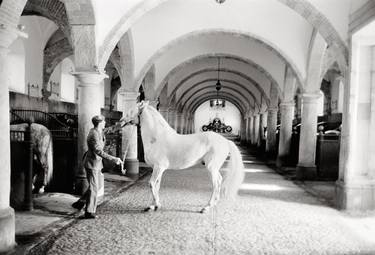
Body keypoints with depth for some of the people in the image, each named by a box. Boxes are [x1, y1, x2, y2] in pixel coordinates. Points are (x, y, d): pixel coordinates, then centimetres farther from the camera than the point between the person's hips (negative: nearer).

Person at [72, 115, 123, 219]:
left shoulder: (97, 132, 5)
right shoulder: (94, 135, -24)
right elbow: (99, 152, -35)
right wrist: (113, 159, -41)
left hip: (95, 163, 10)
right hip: (92, 163, -10)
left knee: (94, 186, 18)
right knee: (94, 188, -2)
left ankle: (79, 203, 28)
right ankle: (89, 212, 7)